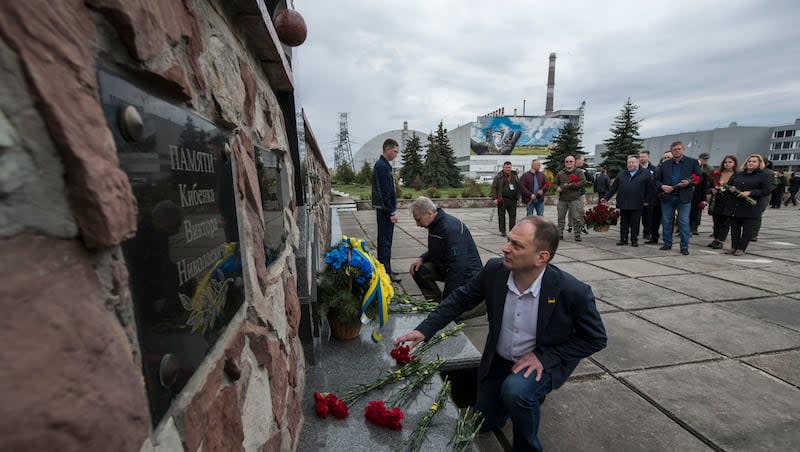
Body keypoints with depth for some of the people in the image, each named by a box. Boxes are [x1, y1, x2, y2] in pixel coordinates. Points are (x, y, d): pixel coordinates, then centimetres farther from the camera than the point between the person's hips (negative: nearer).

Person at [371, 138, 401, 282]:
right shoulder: (382, 166, -16)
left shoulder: (381, 165, 17)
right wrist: (391, 212, -19)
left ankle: (382, 268, 26)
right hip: (385, 209, -11)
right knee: (385, 240, -5)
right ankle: (386, 271, 1)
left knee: (384, 239, 16)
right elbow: (384, 192, -21)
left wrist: (391, 209, 19)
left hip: (383, 209, 11)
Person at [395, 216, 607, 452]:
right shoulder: (494, 270, -21)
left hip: (543, 362, -3)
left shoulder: (573, 291, -29)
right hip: (498, 360, 4)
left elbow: (596, 338, -13)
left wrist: (544, 357, -21)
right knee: (483, 423, 13)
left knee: (515, 391, -34)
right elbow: (460, 299, -7)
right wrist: (424, 329, -15)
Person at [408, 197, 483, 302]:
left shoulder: (451, 228, -27)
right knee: (418, 270, -7)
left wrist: (447, 296, -26)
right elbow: (434, 252, 19)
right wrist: (421, 258, -3)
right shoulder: (434, 225, 3)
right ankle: (436, 301, 3)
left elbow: (458, 265, -30)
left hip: (467, 274, -9)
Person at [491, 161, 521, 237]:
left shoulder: (515, 176, 13)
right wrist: (495, 198, -11)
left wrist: (518, 198, 12)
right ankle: (502, 231, 13)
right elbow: (493, 188, -3)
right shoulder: (499, 177, 0)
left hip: (512, 200, 4)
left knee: (513, 216, 4)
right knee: (501, 216, 2)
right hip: (502, 200, -4)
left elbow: (518, 187, 19)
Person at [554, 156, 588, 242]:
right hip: (562, 199, 3)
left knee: (577, 218, -2)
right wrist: (557, 188, -7)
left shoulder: (579, 172, 3)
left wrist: (570, 185, -15)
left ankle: (577, 235, 7)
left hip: (574, 199, -3)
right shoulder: (560, 173, 12)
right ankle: (560, 234, 17)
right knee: (560, 218, 8)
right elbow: (554, 183, 15)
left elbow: (583, 182, -8)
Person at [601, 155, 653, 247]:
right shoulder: (621, 174, 11)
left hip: (637, 205, -2)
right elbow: (614, 187, 12)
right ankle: (623, 239, 17)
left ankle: (634, 240, 14)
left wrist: (647, 200, 0)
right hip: (623, 204, 3)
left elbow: (649, 189, 4)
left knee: (635, 223, 3)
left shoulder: (645, 174, 3)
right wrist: (606, 197, 8)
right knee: (624, 223, 9)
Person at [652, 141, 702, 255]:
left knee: (684, 223, -1)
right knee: (666, 222, 7)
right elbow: (656, 179, 11)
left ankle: (684, 247, 6)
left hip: (684, 197, -2)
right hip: (667, 197, 2)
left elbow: (699, 178, 5)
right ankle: (667, 243, 19)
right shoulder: (665, 164, 10)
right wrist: (662, 186, -7)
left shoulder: (692, 162, 5)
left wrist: (689, 183, -13)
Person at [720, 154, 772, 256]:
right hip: (734, 206, 4)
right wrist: (730, 189, -3)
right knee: (734, 227, 6)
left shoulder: (763, 176, 3)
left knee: (747, 229, -1)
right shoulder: (738, 175, 15)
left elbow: (767, 190, -4)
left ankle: (741, 248, 5)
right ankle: (734, 247, 13)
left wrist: (750, 192, -16)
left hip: (750, 207, -4)